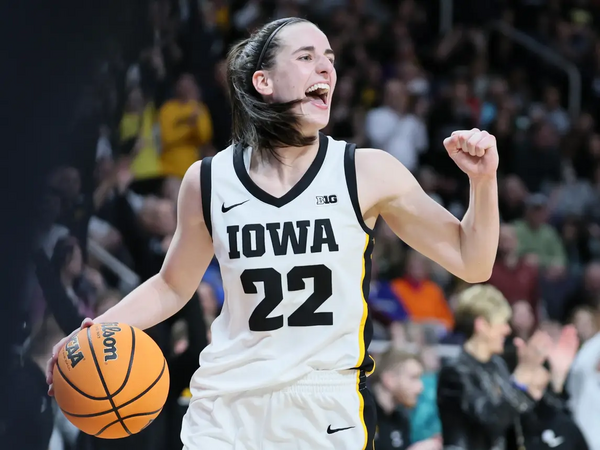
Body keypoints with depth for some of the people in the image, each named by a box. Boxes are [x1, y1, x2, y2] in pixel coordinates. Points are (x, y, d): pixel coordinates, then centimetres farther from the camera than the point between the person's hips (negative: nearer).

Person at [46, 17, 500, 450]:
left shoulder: (368, 174, -3)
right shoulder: (208, 181, 2)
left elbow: (471, 264, 1)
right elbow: (173, 287, 17)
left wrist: (483, 181, -14)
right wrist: (96, 331, 3)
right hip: (227, 413, 1)